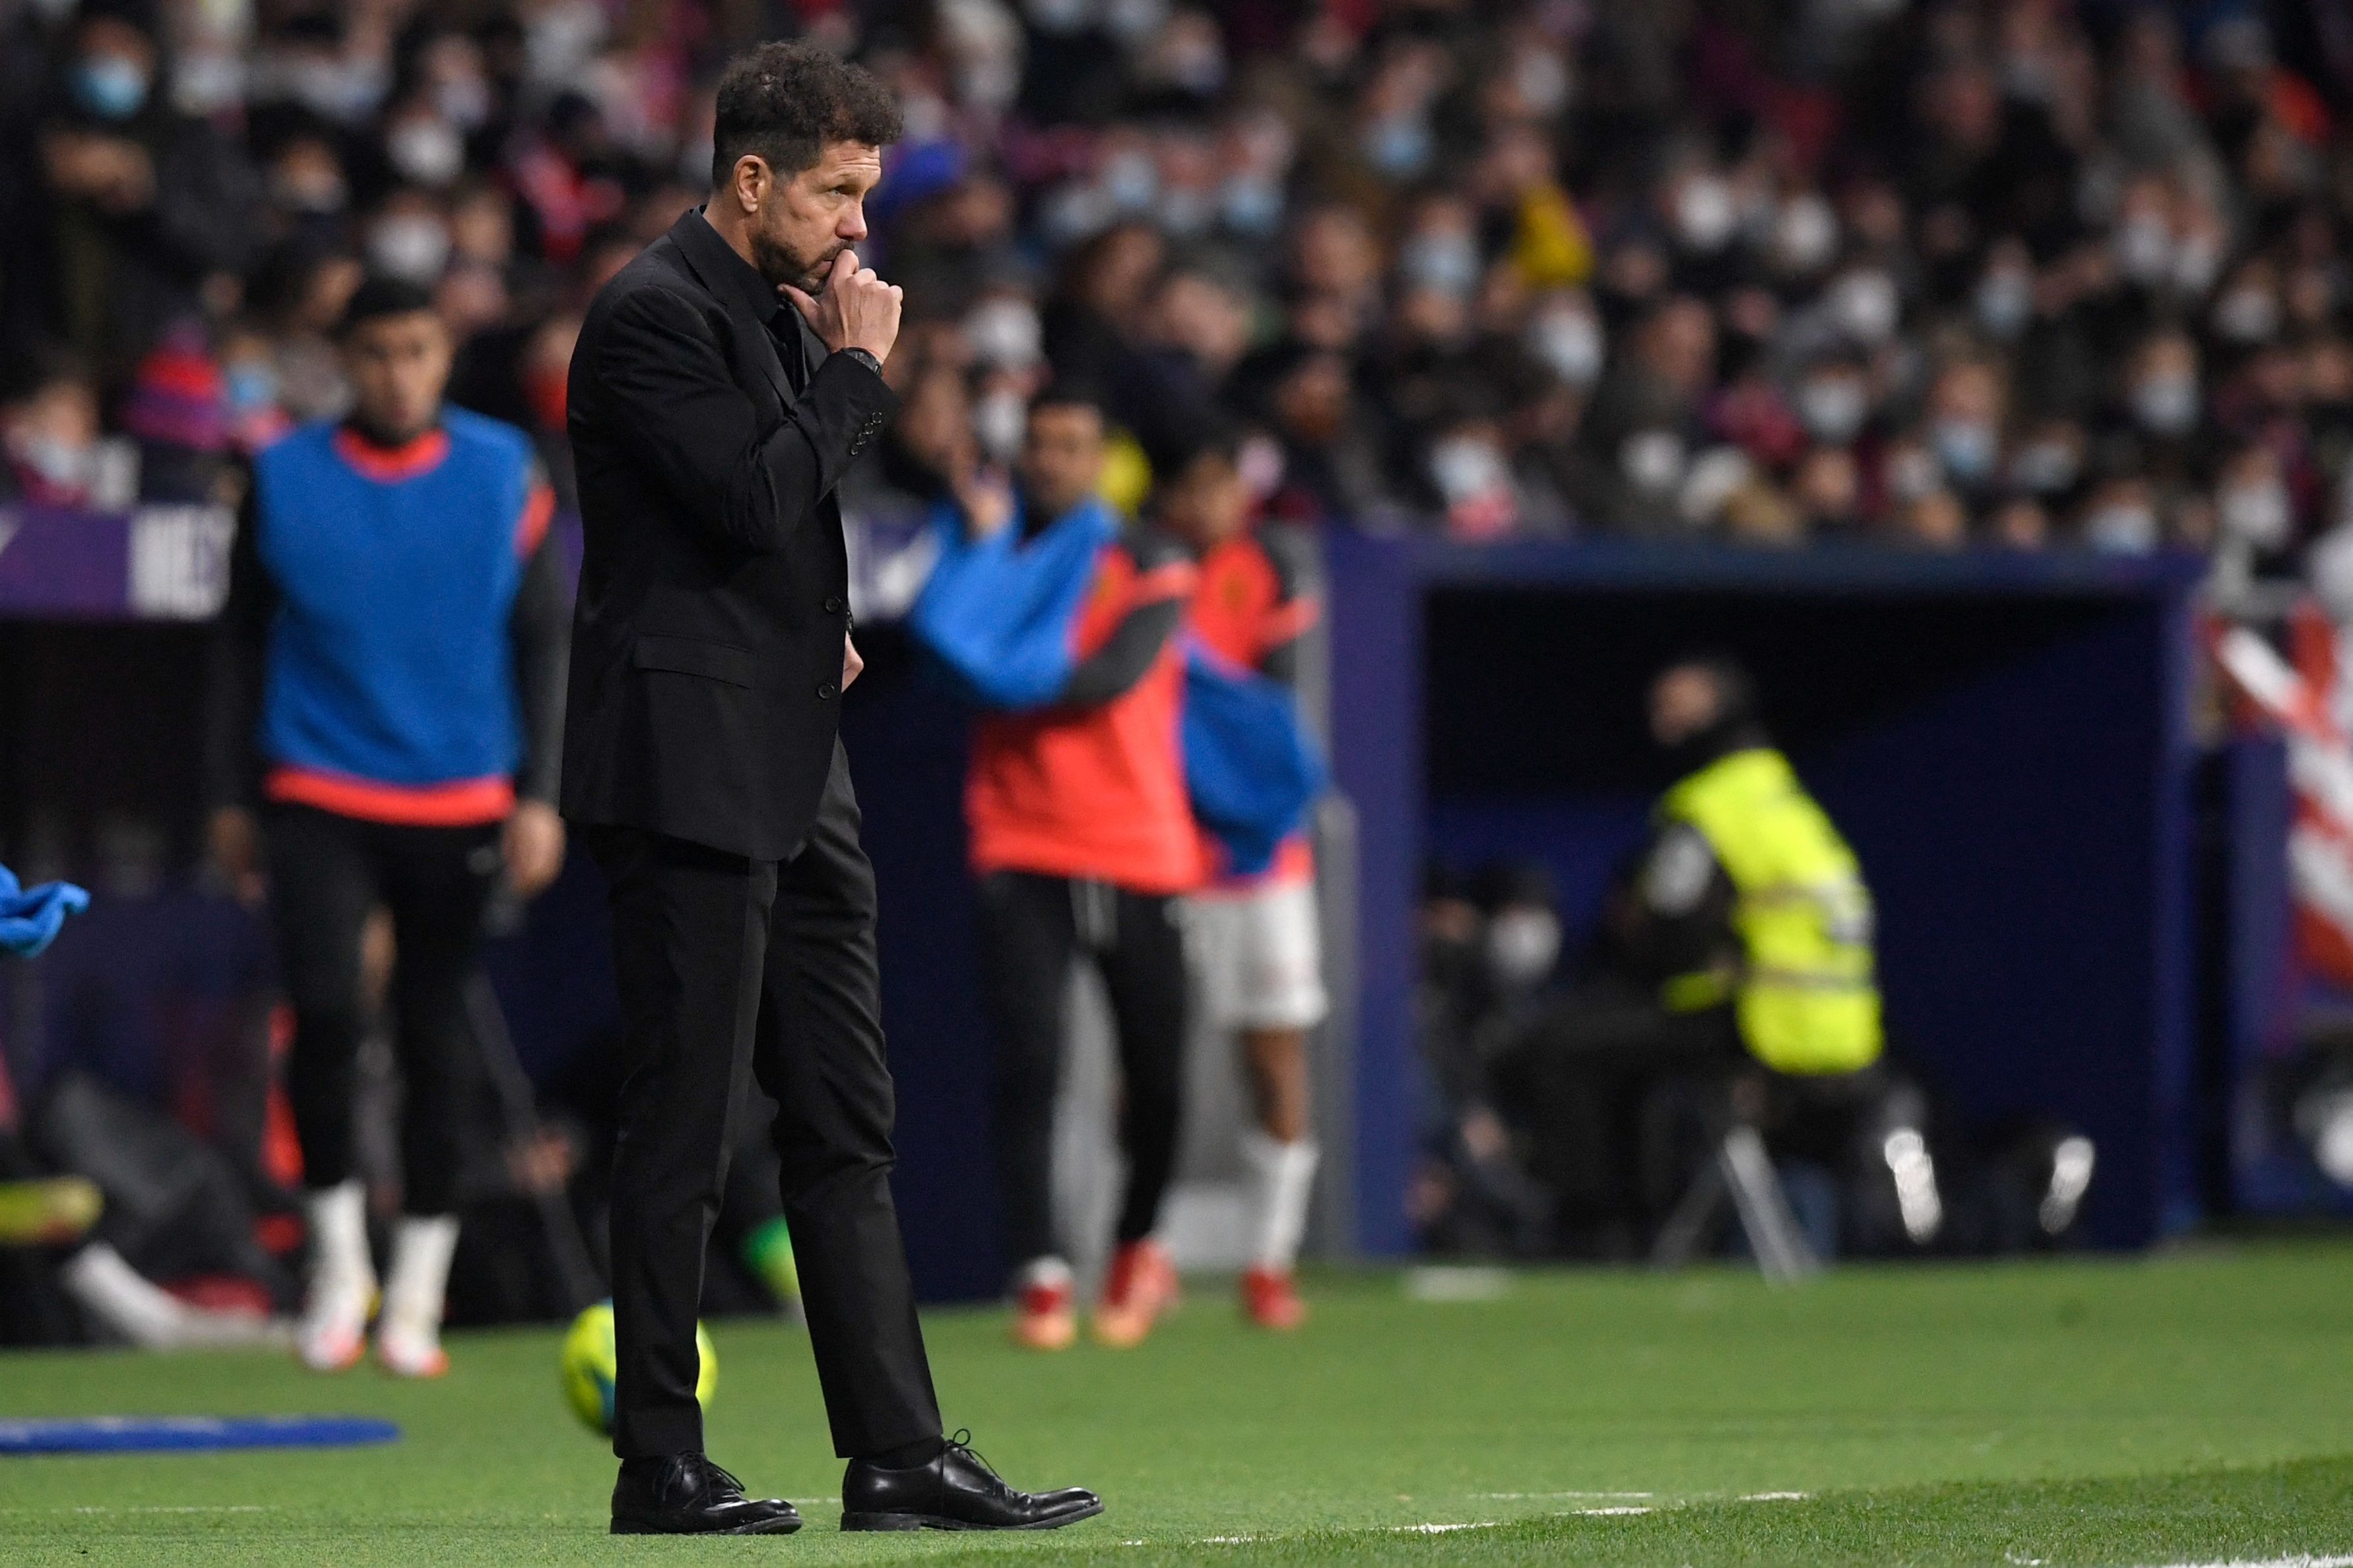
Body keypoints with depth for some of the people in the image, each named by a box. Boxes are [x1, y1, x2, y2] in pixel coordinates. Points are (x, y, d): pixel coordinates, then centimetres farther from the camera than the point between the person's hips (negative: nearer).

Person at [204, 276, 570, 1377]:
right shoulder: (285, 479, 1)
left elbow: (539, 643, 5)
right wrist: (229, 797, 6)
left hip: (459, 807, 1)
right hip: (318, 798, -1)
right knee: (325, 1010, -18)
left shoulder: (504, 475, 2)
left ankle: (416, 1297, 15)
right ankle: (338, 1260, 0)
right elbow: (240, 642, 8)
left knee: (438, 1047, 3)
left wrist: (537, 796, -2)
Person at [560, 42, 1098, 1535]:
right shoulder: (655, 315, -12)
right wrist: (856, 367, -10)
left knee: (846, 1128, 8)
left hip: (794, 776, 10)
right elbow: (752, 500, -21)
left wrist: (818, 629, 10)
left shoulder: (777, 307, 17)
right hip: (692, 776, -10)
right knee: (688, 1129, -6)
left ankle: (898, 1454, 9)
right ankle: (661, 1466, 0)